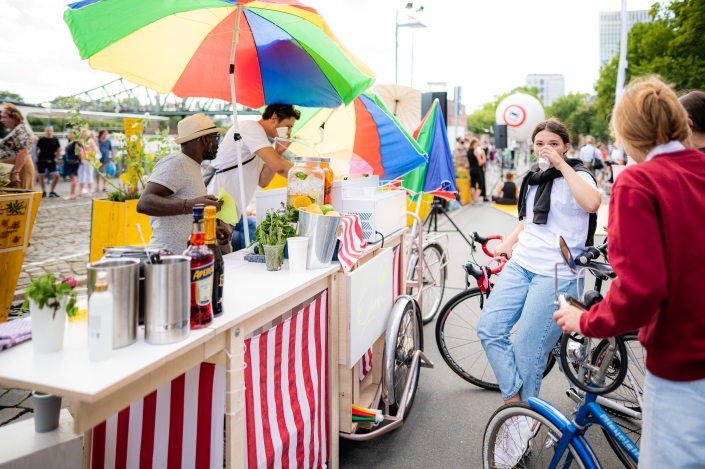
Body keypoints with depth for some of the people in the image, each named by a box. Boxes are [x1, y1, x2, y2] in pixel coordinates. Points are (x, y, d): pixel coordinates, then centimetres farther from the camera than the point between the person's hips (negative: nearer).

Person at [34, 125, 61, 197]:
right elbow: (36, 149, 9)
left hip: (51, 161, 0)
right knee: (41, 176, 6)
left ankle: (51, 191, 2)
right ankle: (43, 191, 20)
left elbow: (59, 150, 9)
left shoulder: (55, 140, 2)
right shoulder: (41, 140, 2)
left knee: (56, 175, -12)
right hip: (41, 160, 0)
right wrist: (35, 157, -1)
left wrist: (56, 158, 1)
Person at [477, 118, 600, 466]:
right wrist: (508, 242, 15)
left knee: (528, 351, -5)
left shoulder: (576, 175, -3)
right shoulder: (533, 179, 17)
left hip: (556, 273, -7)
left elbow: (591, 203, -28)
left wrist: (562, 164, -21)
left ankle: (523, 421, 16)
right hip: (521, 264, 7)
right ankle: (517, 403, 4)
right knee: (489, 328, -9)